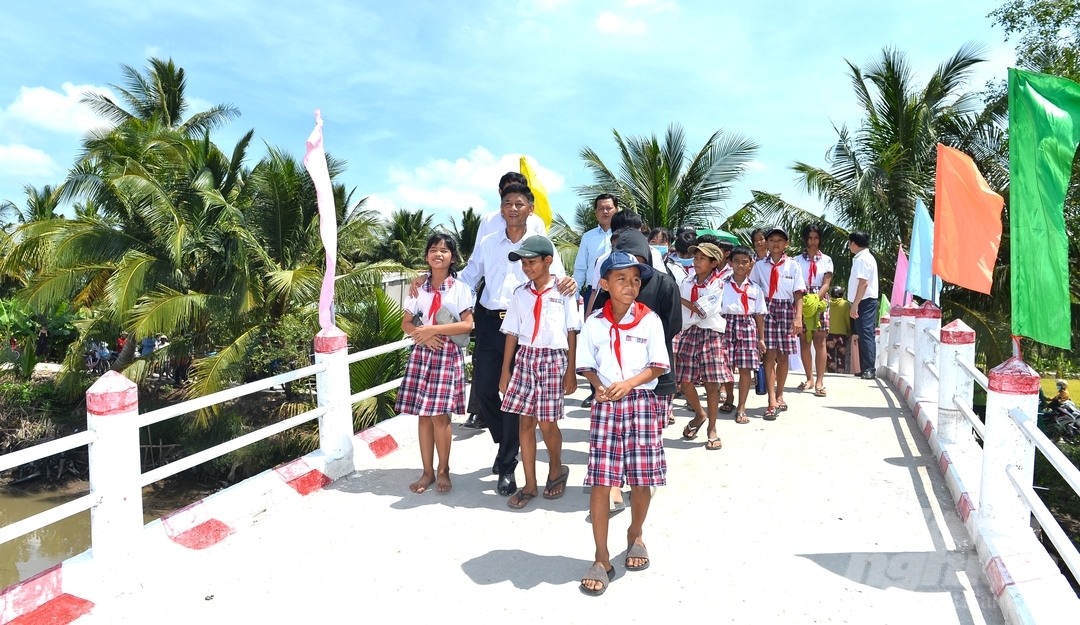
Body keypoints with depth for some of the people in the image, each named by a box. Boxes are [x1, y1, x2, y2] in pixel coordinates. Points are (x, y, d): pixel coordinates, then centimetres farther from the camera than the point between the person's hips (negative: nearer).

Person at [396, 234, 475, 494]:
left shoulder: (460, 288, -1)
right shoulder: (418, 287, 8)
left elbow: (468, 324, -10)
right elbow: (406, 323, 9)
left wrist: (432, 329, -16)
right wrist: (423, 336, -11)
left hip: (448, 355, -3)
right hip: (421, 354, 3)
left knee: (440, 415, -5)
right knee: (423, 415, 4)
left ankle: (443, 470, 13)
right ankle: (427, 471, 15)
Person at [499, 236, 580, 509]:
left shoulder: (563, 292, -2)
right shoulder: (520, 294, 6)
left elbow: (572, 333, 0)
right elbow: (512, 333, 8)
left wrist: (571, 372, -3)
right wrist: (505, 371, 7)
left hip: (553, 359, -3)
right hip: (525, 357, 3)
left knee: (547, 422, 0)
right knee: (525, 421, 4)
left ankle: (556, 469, 29)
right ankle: (530, 484, 15)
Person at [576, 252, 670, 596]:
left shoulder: (650, 320, -2)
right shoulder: (594, 323, 1)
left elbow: (657, 366, -3)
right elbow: (587, 366, 6)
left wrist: (628, 384, -17)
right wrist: (599, 386, -13)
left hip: (642, 402, 0)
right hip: (606, 405, 0)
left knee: (642, 479, 7)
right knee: (599, 482, -2)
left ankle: (635, 535, 36)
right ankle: (601, 559, 10)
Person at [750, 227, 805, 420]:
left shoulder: (793, 266, 4)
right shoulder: (759, 266, 7)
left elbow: (798, 294, 0)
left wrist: (798, 317, -12)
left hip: (787, 310, 1)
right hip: (767, 309, 0)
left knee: (783, 355, 7)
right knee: (769, 354, -7)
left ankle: (779, 396, 23)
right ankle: (772, 402, -8)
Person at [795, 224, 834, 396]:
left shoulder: (826, 260, 8)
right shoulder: (797, 260, 7)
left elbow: (826, 284, -1)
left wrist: (815, 299, -17)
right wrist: (802, 301, -18)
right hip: (802, 302, 1)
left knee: (820, 341, -7)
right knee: (804, 341, 2)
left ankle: (819, 381, -8)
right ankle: (810, 378, 13)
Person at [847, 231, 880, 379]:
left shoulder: (863, 259, -13)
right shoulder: (864, 257, 18)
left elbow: (864, 283, -21)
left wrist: (855, 304, -23)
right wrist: (855, 303, 18)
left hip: (865, 302, -10)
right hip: (864, 302, 10)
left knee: (866, 335, -10)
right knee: (863, 335, 11)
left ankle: (868, 369, -9)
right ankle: (865, 369, 15)